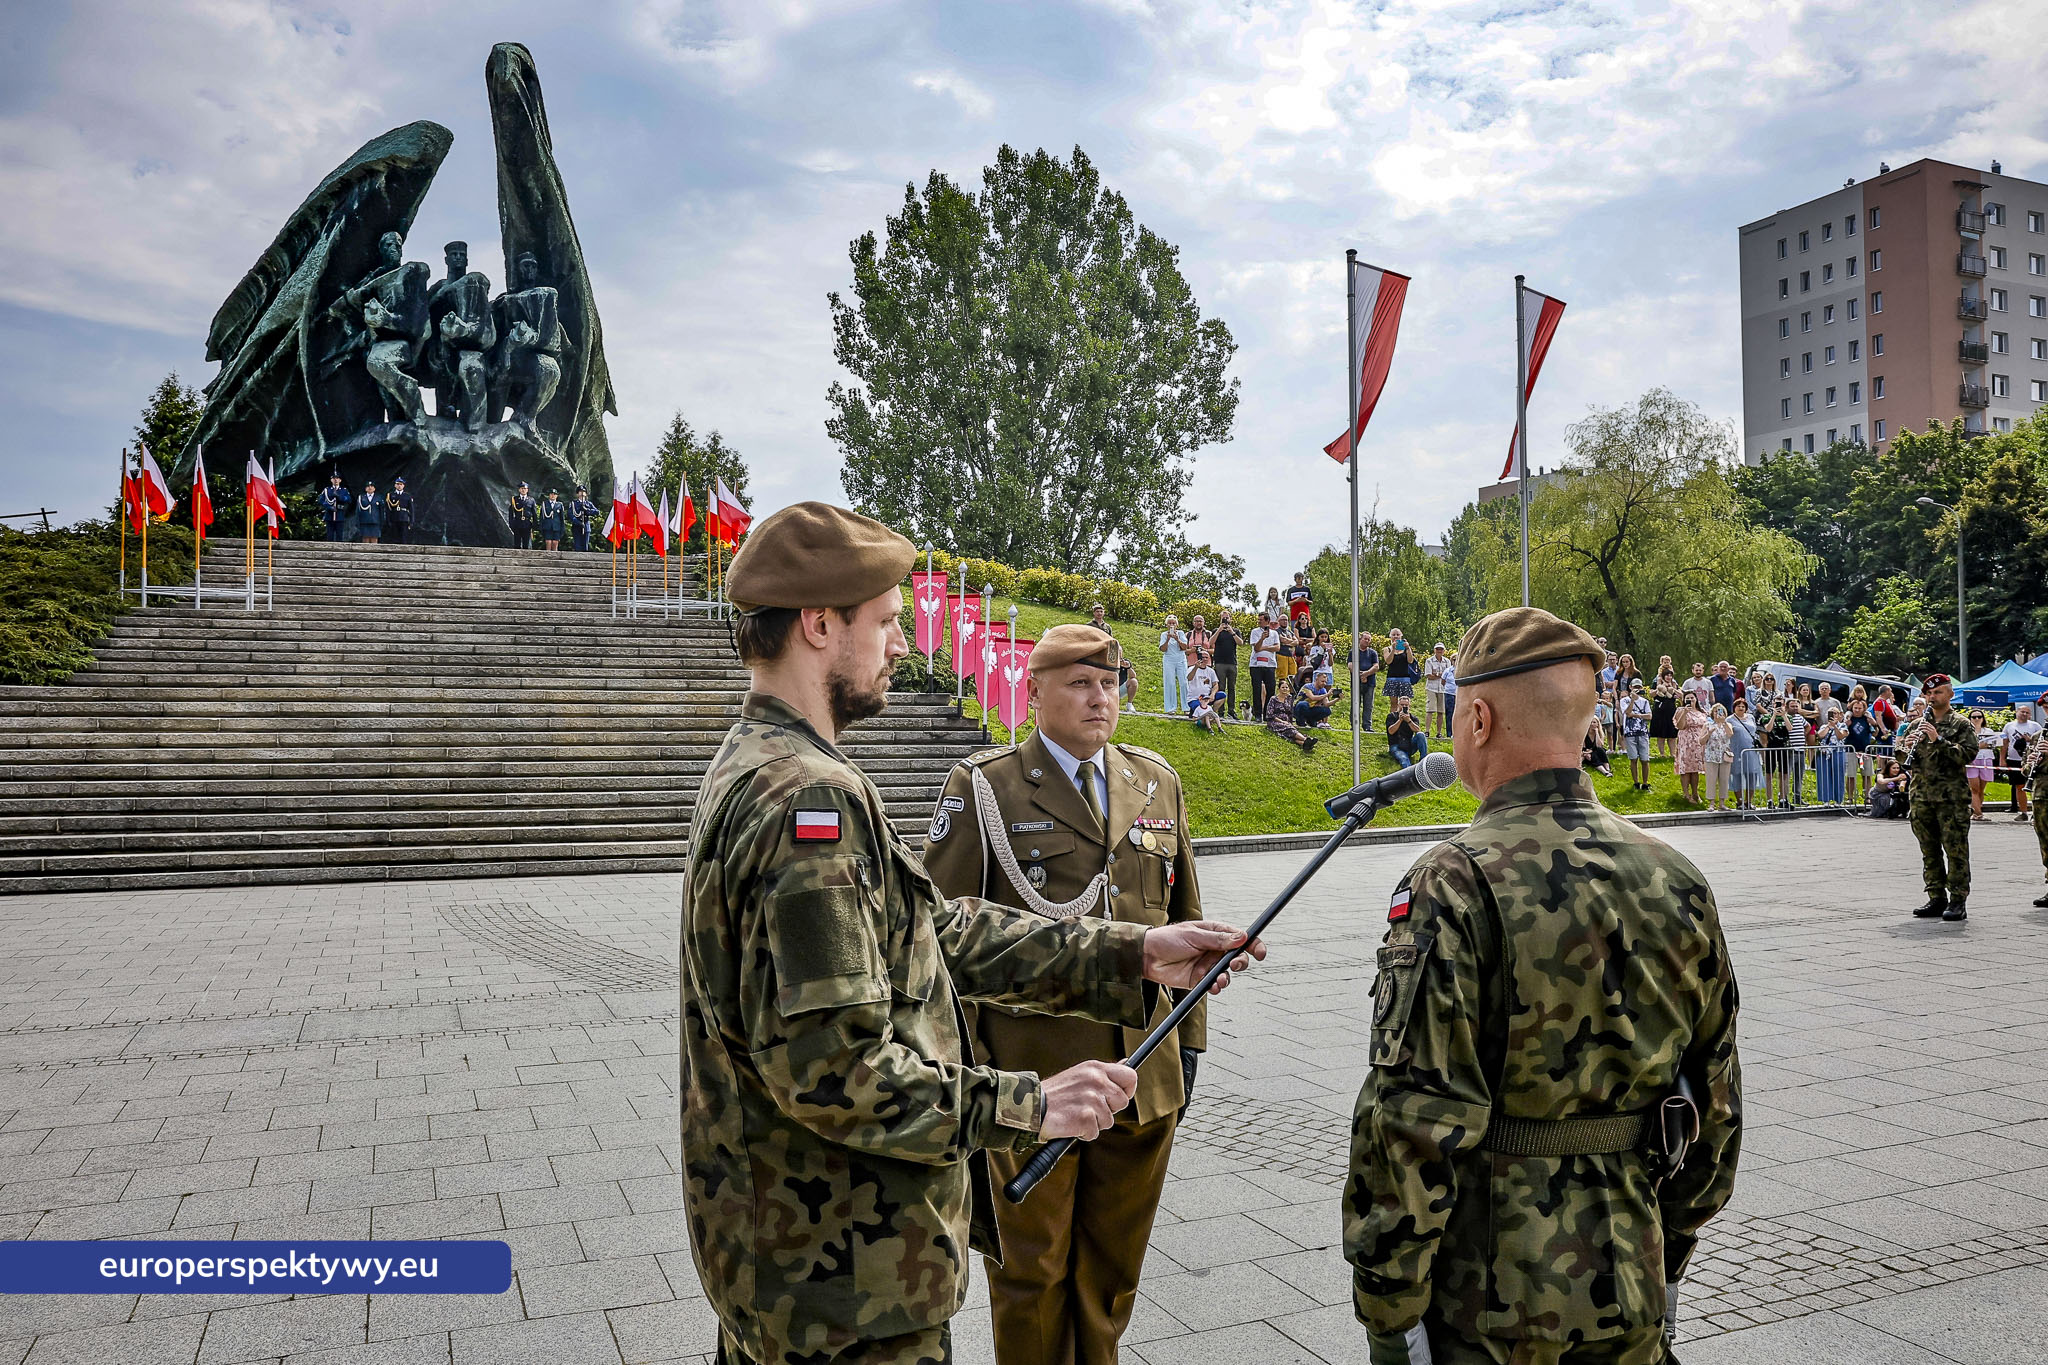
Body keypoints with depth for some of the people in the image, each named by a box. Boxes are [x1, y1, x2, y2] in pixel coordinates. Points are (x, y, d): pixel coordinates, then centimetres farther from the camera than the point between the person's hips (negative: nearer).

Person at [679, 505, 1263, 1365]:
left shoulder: (752, 770, 8)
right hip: (840, 1274, -10)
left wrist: (1135, 955, 3)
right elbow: (829, 1066, -29)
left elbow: (939, 932, 6)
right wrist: (1028, 1107, -19)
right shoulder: (812, 799, -25)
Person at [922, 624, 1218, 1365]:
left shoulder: (1157, 782, 8)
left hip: (1145, 1074, 4)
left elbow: (1183, 921, 13)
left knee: (1114, 1262, 17)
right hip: (1031, 1079, -4)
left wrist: (1188, 1036, 10)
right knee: (1032, 1266, 10)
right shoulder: (984, 787, -6)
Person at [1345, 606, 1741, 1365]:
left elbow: (1413, 1125, -22)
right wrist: (1671, 1255, 20)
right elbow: (1716, 1101, 8)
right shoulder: (1677, 881, 0)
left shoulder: (1454, 887, -20)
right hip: (1629, 1297, 6)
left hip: (1486, 1301, -5)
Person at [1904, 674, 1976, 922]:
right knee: (1929, 851, 8)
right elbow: (1904, 758, 16)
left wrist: (1939, 740, -20)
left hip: (1952, 798, -5)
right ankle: (1937, 898, 15)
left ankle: (1958, 901, -1)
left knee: (1955, 850, -4)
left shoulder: (1962, 724, 1)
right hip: (1922, 796, 5)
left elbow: (1968, 754, -13)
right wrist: (1909, 746, -5)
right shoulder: (1918, 724, 15)